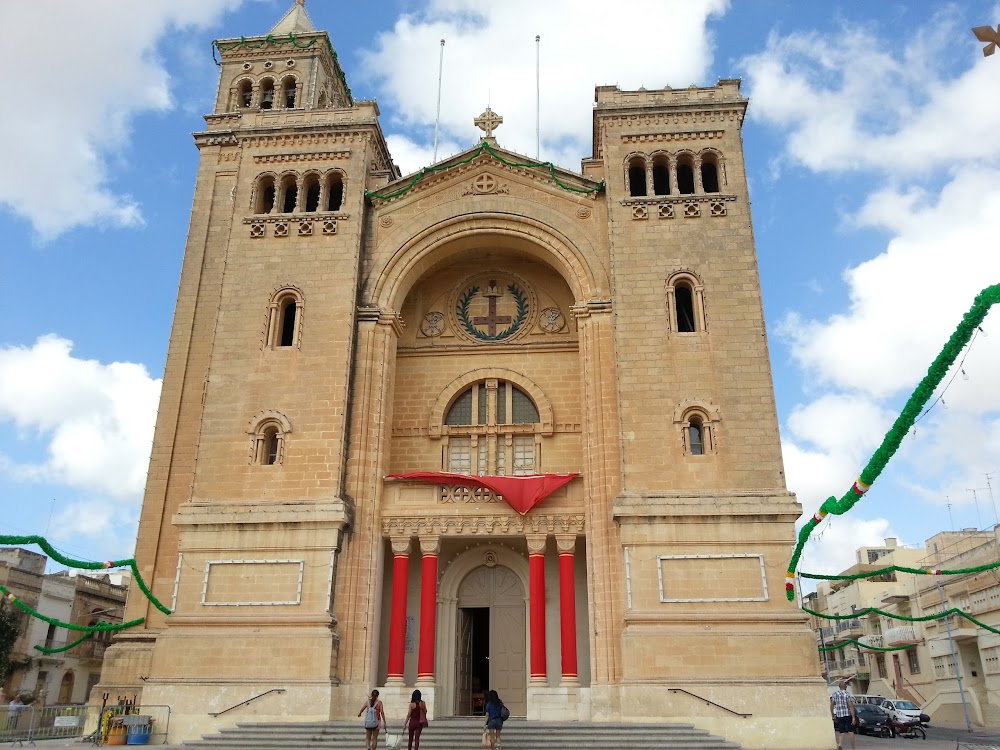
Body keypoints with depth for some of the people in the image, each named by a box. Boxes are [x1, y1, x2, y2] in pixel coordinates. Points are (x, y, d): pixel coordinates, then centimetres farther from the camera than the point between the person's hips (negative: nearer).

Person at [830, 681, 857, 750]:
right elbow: (851, 706, -15)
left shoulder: (835, 694, 6)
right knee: (851, 732, 10)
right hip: (848, 715, -3)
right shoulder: (848, 695, -7)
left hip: (839, 716, 3)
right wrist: (853, 718, -16)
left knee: (841, 733, 5)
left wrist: (832, 716, 12)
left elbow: (831, 706, 4)